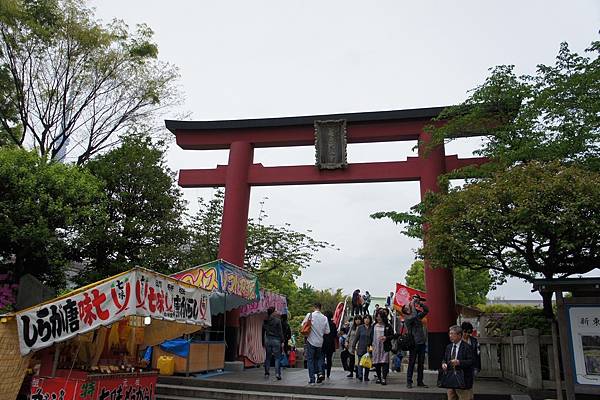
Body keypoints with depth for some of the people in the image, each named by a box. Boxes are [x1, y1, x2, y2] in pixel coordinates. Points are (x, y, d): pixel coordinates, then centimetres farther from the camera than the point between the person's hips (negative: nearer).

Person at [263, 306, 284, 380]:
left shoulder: (265, 321, 6)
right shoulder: (277, 320, -8)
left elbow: (263, 333, 12)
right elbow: (280, 332, -8)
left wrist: (263, 343, 19)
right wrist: (282, 341, -2)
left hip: (267, 340, 4)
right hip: (276, 340, -4)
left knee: (267, 357, 14)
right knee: (277, 357, 1)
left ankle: (266, 372, 17)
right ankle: (278, 374, -4)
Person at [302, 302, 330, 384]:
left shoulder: (310, 315, -11)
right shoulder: (324, 318, -2)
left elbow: (303, 324, -4)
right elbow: (327, 331, 1)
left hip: (311, 341, -3)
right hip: (320, 342, 3)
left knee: (310, 359, 6)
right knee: (318, 358, 20)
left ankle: (312, 379, 5)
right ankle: (320, 372, 1)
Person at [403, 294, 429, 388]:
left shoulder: (418, 316, 14)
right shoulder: (406, 318, -6)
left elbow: (426, 310, 17)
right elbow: (414, 316, -25)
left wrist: (420, 303, 4)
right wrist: (413, 304, -15)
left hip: (422, 342, 6)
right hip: (414, 343, -6)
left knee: (421, 363, 10)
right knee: (412, 363, -1)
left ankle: (420, 381, 18)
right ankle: (409, 382, 5)